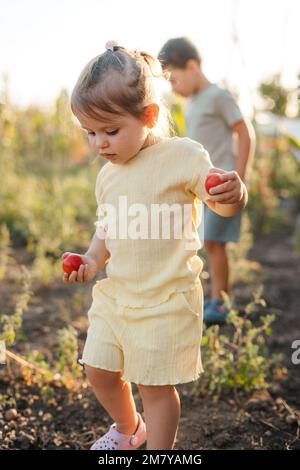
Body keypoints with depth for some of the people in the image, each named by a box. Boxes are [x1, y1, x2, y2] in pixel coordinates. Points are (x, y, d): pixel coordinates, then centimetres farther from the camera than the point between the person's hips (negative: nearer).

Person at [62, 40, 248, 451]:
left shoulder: (182, 154, -12)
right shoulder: (108, 176, 8)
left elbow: (225, 206, -12)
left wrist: (233, 194, -35)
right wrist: (91, 262, 0)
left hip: (165, 300, -7)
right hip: (115, 294, 7)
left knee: (155, 385, 1)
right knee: (99, 370, 15)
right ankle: (128, 429, 44)